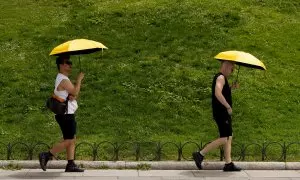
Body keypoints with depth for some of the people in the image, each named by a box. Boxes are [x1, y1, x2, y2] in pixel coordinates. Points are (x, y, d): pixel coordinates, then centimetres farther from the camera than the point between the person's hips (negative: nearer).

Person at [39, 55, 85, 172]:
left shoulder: (63, 79, 17)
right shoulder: (63, 80, -15)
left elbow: (74, 94, 13)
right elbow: (75, 92, -18)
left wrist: (72, 96, -9)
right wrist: (79, 79, -8)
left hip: (68, 115, 10)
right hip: (66, 115, -10)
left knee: (72, 140, 10)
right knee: (68, 141, -7)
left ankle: (71, 165, 11)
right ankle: (46, 156, -2)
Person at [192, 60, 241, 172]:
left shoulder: (222, 78, 19)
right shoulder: (220, 77, -12)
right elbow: (217, 94, -27)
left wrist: (231, 88, 13)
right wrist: (228, 106, -25)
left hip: (224, 114, 10)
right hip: (221, 113, -10)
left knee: (229, 138, 9)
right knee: (224, 139, -11)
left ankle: (228, 164, 11)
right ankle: (200, 155, -7)